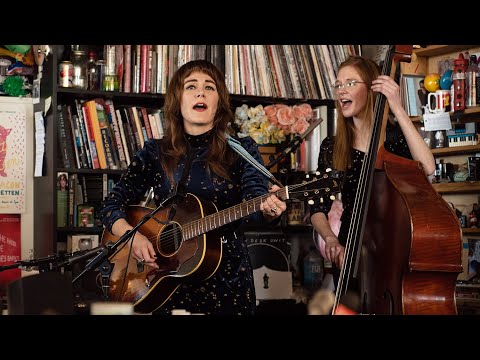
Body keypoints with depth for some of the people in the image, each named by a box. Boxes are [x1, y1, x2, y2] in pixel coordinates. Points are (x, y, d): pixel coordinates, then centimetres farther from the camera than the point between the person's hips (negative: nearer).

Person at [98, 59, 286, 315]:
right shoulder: (154, 153, 4)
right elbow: (111, 205, 5)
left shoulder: (242, 150, 1)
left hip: (226, 275, 0)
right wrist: (131, 235, -14)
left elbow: (255, 194, -16)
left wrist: (267, 209, -39)